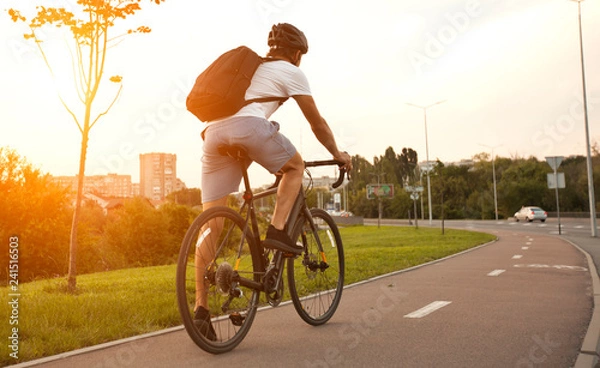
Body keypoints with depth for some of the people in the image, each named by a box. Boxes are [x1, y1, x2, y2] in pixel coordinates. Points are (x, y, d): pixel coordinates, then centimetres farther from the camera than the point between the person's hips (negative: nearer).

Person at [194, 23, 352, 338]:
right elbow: (317, 123, 19)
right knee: (295, 166, 22)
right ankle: (277, 230, 3)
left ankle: (201, 308, 2)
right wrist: (338, 154, 32)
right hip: (248, 125, -6)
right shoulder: (291, 72, 18)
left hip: (214, 131, 6)